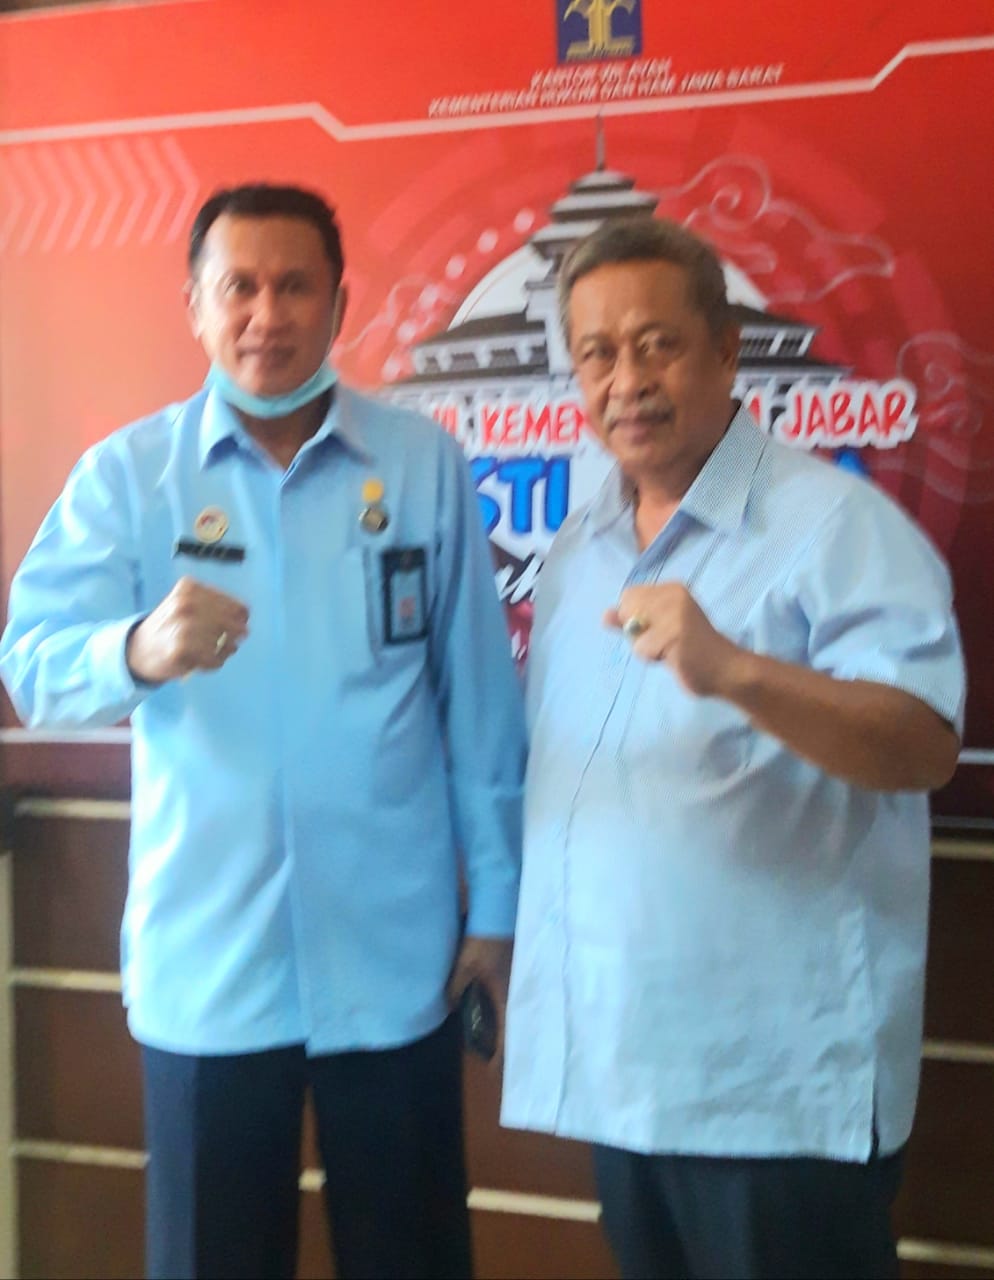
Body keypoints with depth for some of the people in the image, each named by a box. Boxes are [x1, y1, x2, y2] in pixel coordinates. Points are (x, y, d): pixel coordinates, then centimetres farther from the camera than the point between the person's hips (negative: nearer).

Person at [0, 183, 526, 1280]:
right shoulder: (125, 473, -2)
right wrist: (139, 652, -34)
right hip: (202, 964, 0)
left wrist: (496, 900, 2)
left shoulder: (426, 465, -1)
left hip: (394, 955, 0)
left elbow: (479, 701, 1)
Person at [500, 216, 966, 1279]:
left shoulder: (835, 523, -12)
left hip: (780, 1080, -6)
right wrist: (504, 936, 12)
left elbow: (925, 745, -23)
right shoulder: (575, 547, 10)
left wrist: (733, 672, -38)